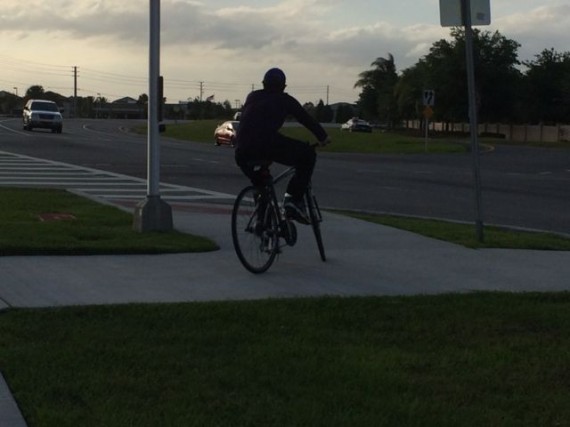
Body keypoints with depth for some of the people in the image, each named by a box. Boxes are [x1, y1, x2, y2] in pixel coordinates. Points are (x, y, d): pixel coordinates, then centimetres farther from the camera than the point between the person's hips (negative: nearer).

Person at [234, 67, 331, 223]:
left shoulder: (252, 97, 30)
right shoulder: (284, 100, 18)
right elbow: (306, 119, 21)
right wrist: (323, 137, 34)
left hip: (241, 152, 5)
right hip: (267, 144, -5)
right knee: (308, 155, 10)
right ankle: (294, 198, -2)